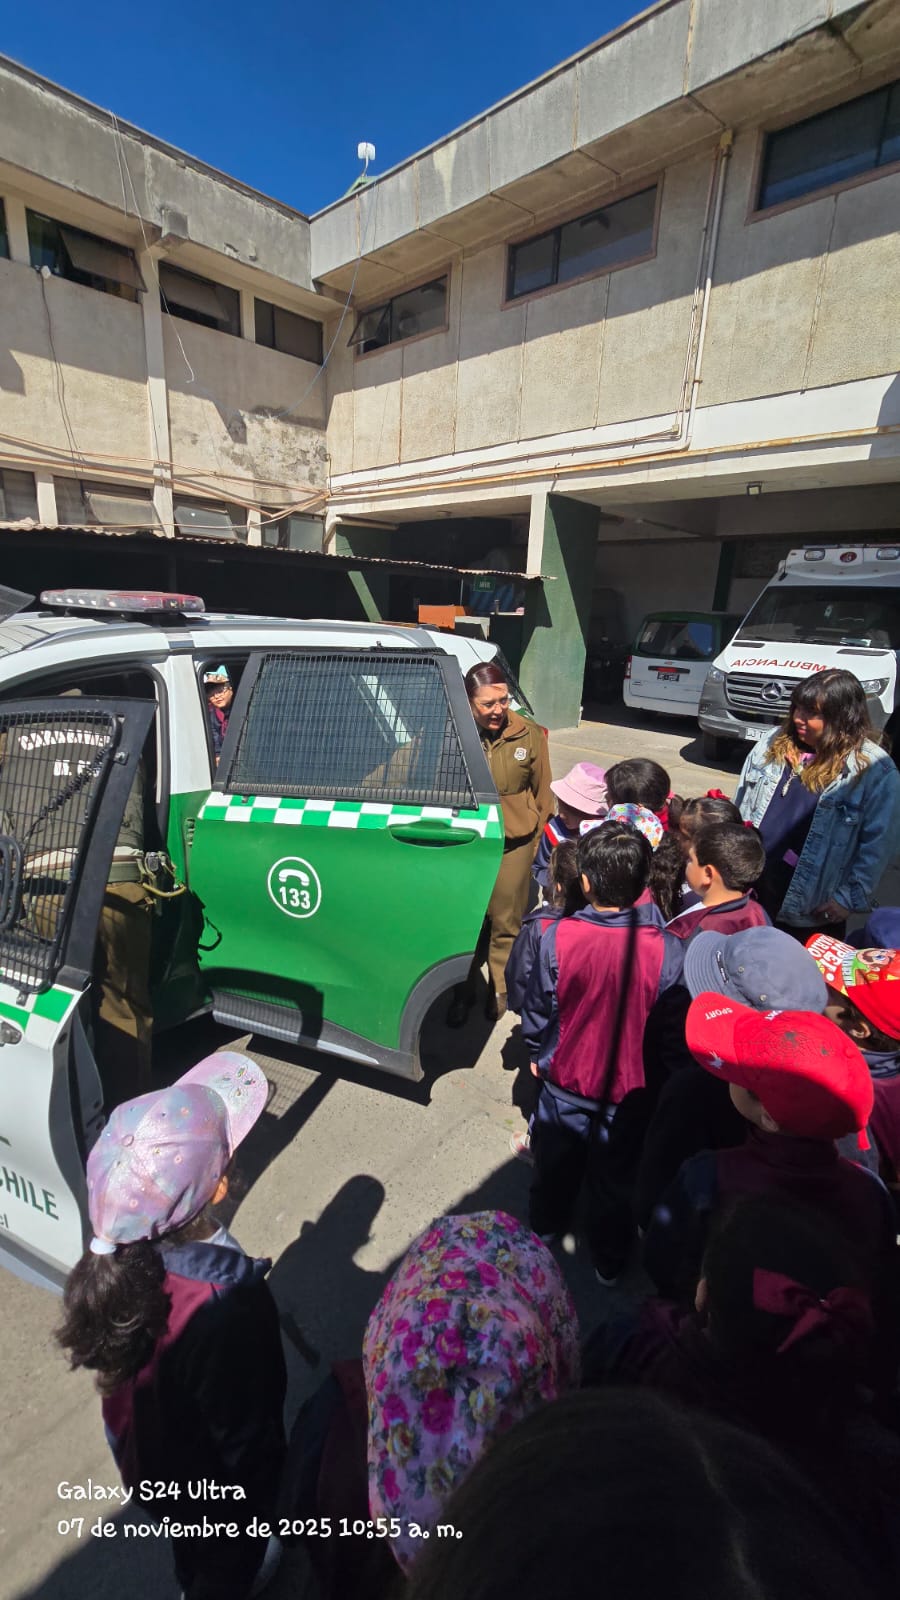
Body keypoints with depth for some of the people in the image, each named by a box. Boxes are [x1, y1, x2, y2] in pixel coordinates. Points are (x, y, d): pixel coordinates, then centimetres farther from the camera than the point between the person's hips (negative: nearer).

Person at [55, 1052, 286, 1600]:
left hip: (146, 1452, 5)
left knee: (192, 1536, 38)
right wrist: (256, 1501, -7)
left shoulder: (119, 1255, -28)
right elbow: (243, 1434, -26)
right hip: (211, 1476, -5)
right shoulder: (226, 1311, -46)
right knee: (228, 1555, 31)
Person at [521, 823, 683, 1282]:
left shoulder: (558, 937, -25)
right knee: (614, 1179, 25)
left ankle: (546, 1225, 57)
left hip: (565, 1079, 1)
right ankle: (608, 1260, 49)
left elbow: (537, 1010, -11)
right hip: (630, 1089, -1)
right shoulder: (665, 950, -25)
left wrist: (536, 1054, 9)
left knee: (554, 1162, 29)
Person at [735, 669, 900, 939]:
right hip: (751, 888, 4)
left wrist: (850, 899, -12)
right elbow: (741, 805, 8)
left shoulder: (876, 770, -12)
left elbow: (878, 843, -11)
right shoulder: (773, 745, 1)